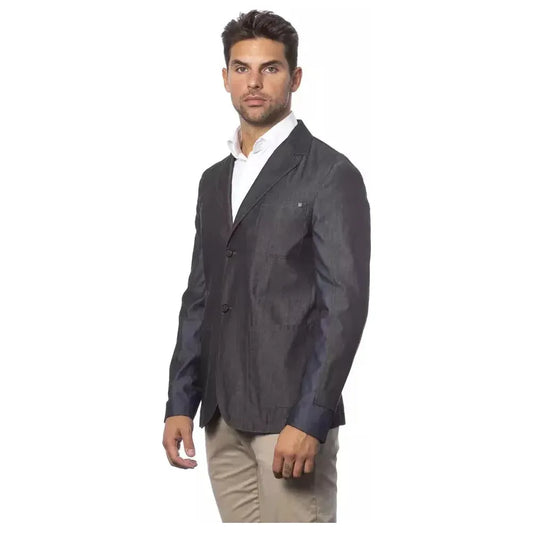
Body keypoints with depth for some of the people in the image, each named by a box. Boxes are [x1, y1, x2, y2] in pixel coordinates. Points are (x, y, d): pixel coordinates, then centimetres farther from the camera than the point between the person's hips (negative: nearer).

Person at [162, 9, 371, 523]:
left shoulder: (330, 173, -6)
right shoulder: (215, 179, 17)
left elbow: (345, 303, -12)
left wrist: (309, 421, -17)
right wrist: (180, 404, 10)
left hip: (292, 416, -6)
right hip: (224, 417, 6)